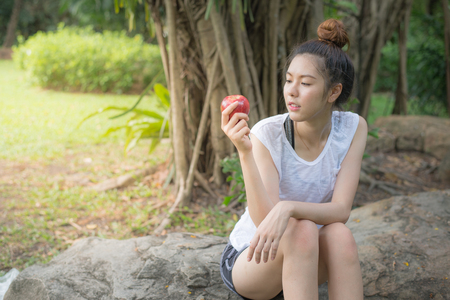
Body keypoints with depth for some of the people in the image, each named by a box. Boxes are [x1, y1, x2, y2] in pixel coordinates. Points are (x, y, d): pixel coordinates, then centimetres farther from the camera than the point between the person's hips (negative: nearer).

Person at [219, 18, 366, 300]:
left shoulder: (353, 128, -12)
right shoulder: (267, 134, -21)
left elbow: (341, 210, -21)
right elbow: (265, 221, -30)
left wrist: (288, 207, -40)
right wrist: (244, 151, -42)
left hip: (308, 258, 3)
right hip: (247, 261, -2)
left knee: (340, 234, -31)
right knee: (302, 229, -34)